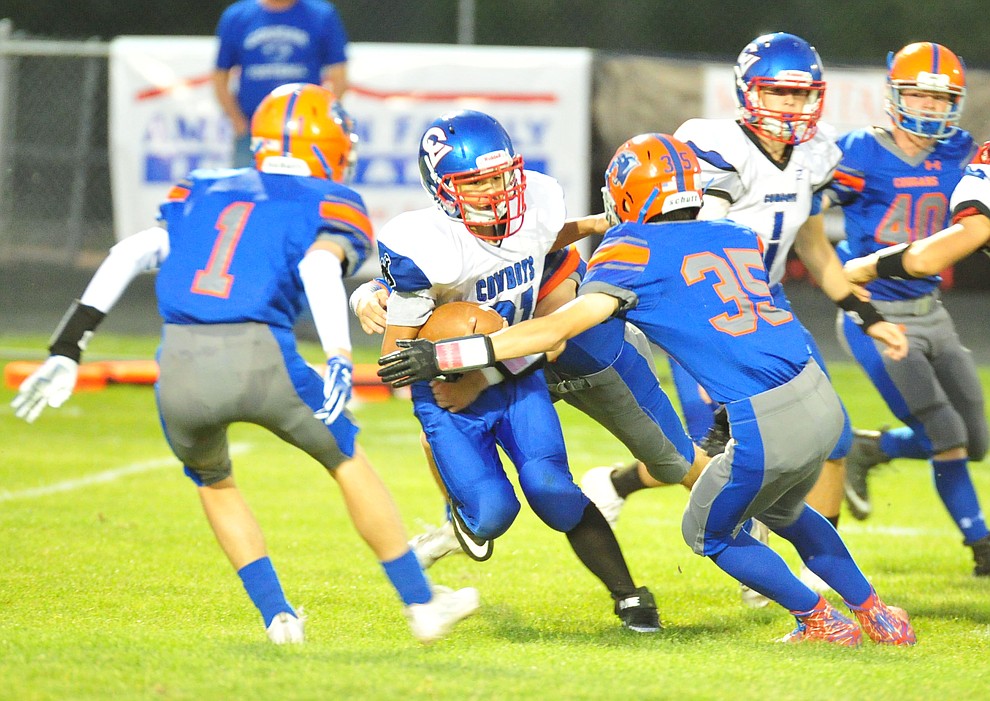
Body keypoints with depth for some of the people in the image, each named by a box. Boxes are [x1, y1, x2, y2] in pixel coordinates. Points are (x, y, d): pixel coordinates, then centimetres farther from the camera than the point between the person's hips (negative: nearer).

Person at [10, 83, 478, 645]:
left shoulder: (201, 194, 27)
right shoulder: (330, 205, 15)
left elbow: (130, 256, 12)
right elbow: (320, 266, -8)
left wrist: (67, 350, 11)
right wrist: (339, 360, -22)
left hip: (180, 369, 3)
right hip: (259, 360, -3)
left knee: (214, 482, 32)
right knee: (348, 462, 22)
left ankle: (278, 616, 26)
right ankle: (422, 606, 27)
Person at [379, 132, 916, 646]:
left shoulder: (636, 252, -2)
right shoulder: (739, 237, 17)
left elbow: (560, 327, -10)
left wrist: (448, 354, -11)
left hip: (769, 429, -7)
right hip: (823, 401, 7)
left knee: (710, 531, 21)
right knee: (782, 512, 35)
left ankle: (821, 620, 24)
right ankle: (875, 613, 37)